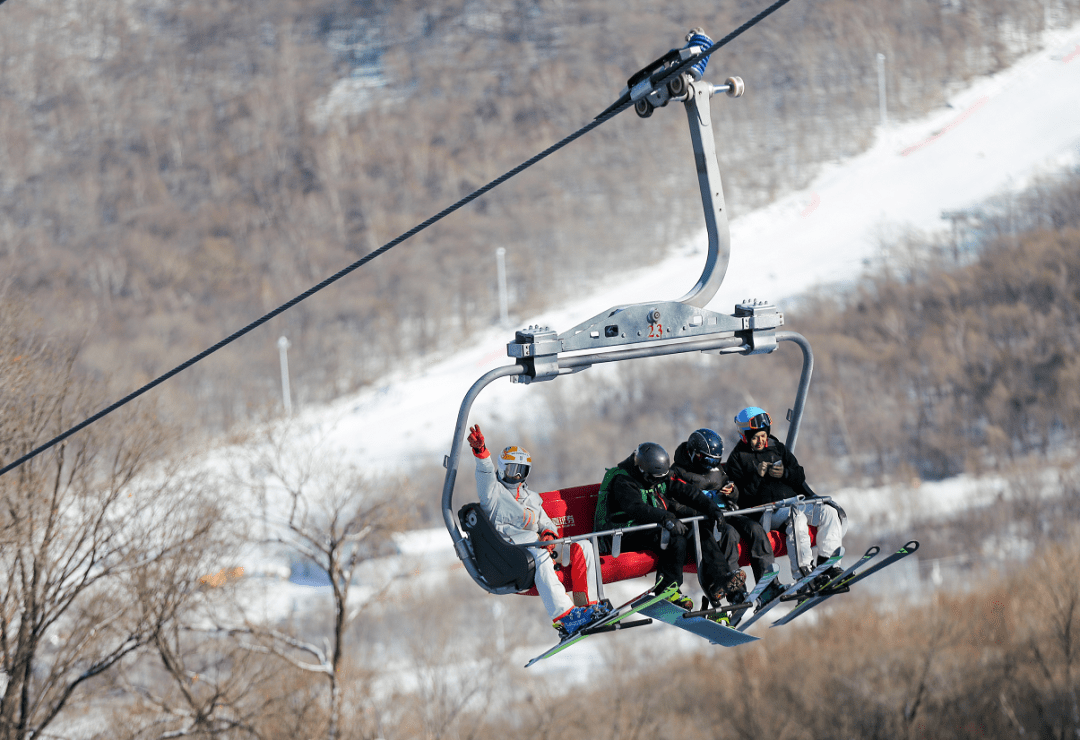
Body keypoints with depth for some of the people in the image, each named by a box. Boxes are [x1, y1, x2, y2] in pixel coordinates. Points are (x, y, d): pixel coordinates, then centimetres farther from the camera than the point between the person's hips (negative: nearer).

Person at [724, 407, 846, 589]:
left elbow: (800, 477, 14)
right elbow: (741, 496, -4)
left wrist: (786, 473, -7)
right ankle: (803, 571, -42)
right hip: (767, 512, -6)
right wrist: (757, 476, -17)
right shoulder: (737, 459, 6)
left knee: (828, 511, -18)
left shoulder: (778, 449, 20)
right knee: (796, 516, -37)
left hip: (793, 503, 6)